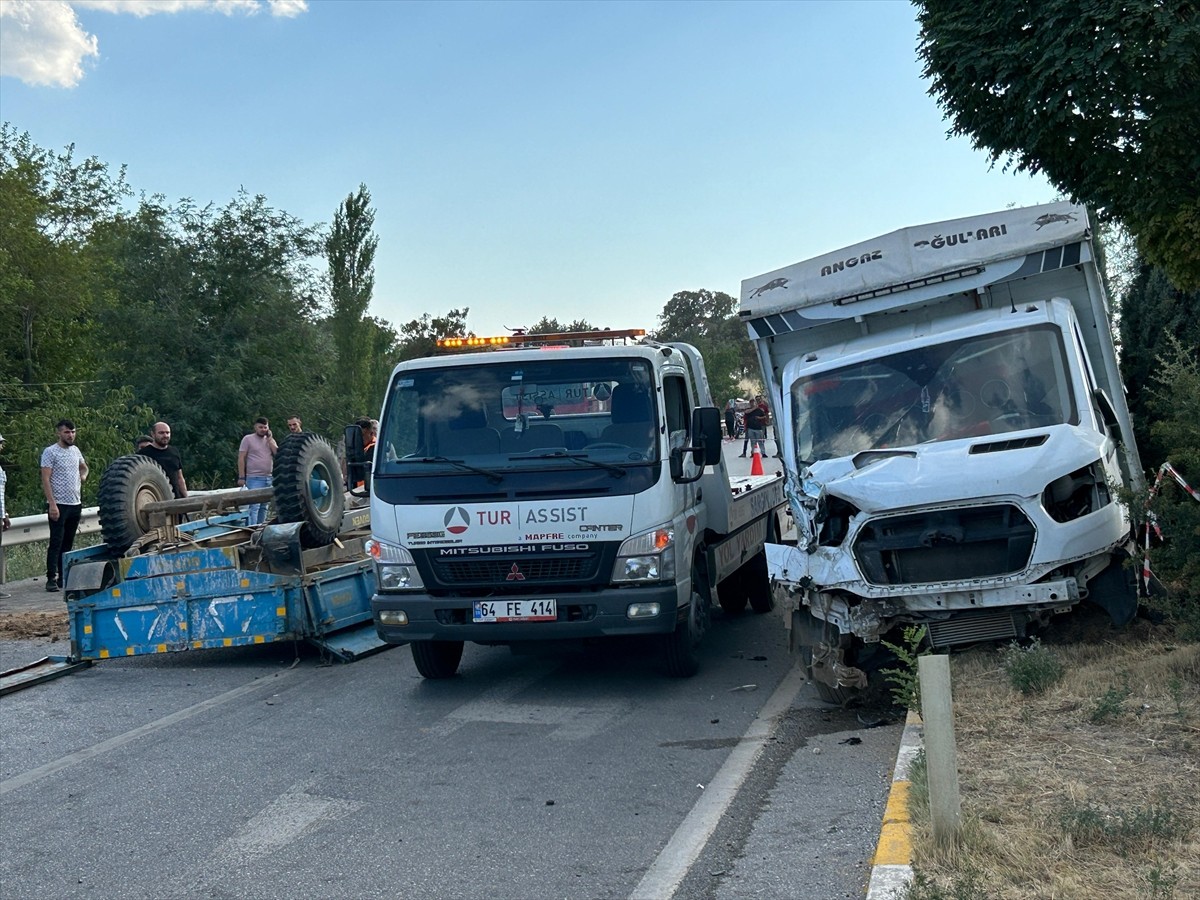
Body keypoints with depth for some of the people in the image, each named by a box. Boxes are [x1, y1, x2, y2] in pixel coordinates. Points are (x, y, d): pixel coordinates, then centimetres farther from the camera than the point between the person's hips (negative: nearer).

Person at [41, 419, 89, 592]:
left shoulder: (75, 450, 12)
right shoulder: (50, 452, -8)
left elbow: (84, 466, 32)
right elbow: (45, 480, -13)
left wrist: (83, 475, 8)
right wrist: (52, 504, -20)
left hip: (75, 504, 7)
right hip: (59, 505, -7)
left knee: (68, 543, 11)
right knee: (56, 543, -7)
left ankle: (64, 577, 17)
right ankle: (51, 578, -4)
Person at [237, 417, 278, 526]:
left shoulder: (270, 440, 14)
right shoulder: (248, 439, -1)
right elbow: (241, 458, -5)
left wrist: (270, 439, -3)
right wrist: (241, 477, -11)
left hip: (269, 478, 6)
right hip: (254, 479, -6)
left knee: (264, 506, 10)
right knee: (254, 505, -12)